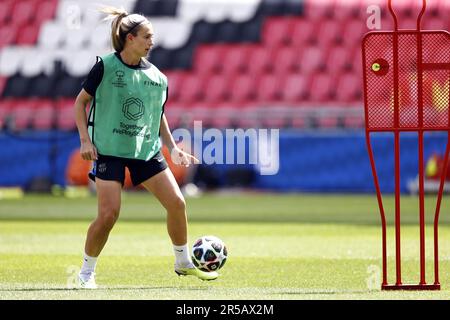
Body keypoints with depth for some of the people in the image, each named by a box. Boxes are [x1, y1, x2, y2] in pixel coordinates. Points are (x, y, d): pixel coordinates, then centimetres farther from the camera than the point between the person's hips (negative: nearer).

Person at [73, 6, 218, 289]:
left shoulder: (156, 77, 5)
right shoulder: (106, 67, -8)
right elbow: (81, 101, 0)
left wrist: (173, 149, 10)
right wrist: (85, 139, -9)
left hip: (146, 149, 5)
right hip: (109, 149, -5)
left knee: (177, 203, -2)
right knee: (109, 214, -13)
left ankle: (184, 263, 18)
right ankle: (87, 272, 7)